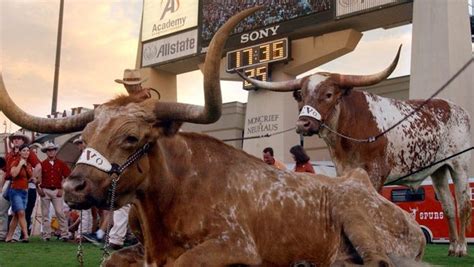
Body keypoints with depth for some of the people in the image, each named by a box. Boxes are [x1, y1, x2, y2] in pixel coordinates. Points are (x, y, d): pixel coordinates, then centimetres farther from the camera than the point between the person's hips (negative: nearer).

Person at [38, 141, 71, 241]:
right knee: (45, 214, 4)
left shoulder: (61, 164, 5)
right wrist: (39, 189, -1)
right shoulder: (42, 164, 5)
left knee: (60, 212, -8)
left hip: (57, 191, -1)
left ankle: (64, 234, -6)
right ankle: (46, 235, 10)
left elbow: (68, 177, 6)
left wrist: (62, 189, 0)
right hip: (45, 191, 1)